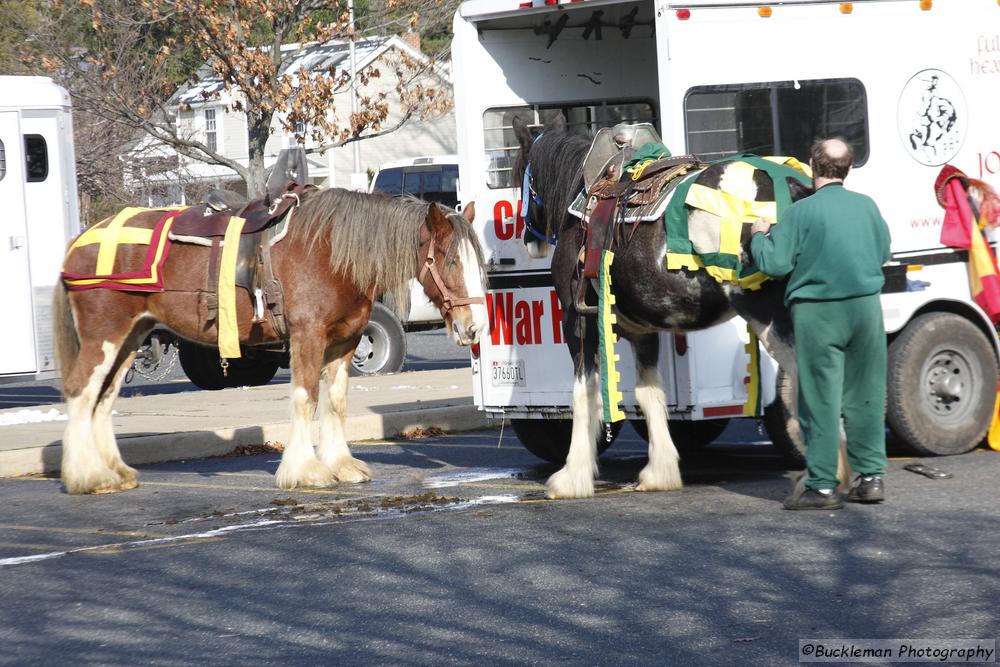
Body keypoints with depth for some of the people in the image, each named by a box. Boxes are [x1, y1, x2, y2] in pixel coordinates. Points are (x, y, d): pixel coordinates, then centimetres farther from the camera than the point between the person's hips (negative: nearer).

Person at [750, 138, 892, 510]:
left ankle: (822, 486, -1)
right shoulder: (867, 206, 4)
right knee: (866, 396, 12)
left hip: (818, 314, -4)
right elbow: (883, 252, 17)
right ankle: (871, 477, 16)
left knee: (821, 399, -1)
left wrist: (760, 236, 6)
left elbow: (775, 264, -11)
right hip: (865, 307, 4)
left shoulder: (802, 211, -11)